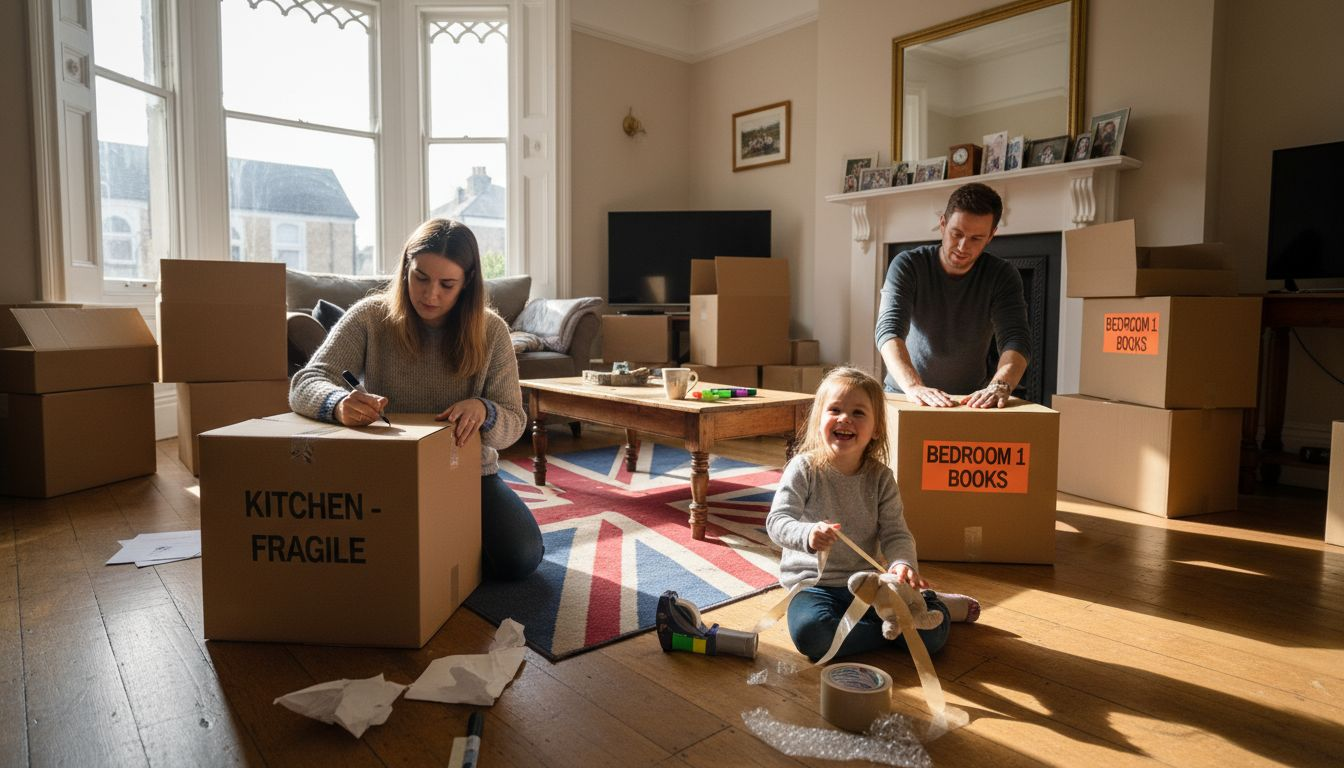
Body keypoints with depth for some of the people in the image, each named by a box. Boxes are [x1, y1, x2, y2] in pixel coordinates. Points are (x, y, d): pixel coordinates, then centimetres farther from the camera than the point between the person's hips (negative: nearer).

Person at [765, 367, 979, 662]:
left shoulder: (880, 477, -1)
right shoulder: (804, 468, -10)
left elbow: (896, 533, -5)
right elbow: (777, 520, -18)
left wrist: (902, 563, -28)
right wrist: (808, 534, -41)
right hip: (813, 585, -2)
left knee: (932, 634, -18)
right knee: (810, 632, -35)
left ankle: (937, 605, 17)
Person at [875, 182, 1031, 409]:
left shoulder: (1003, 276, -5)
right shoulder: (908, 265, -10)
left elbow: (1016, 339, -15)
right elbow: (889, 330, -23)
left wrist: (1000, 385, -36)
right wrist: (914, 387, -39)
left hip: (970, 399, 2)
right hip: (905, 395, -1)